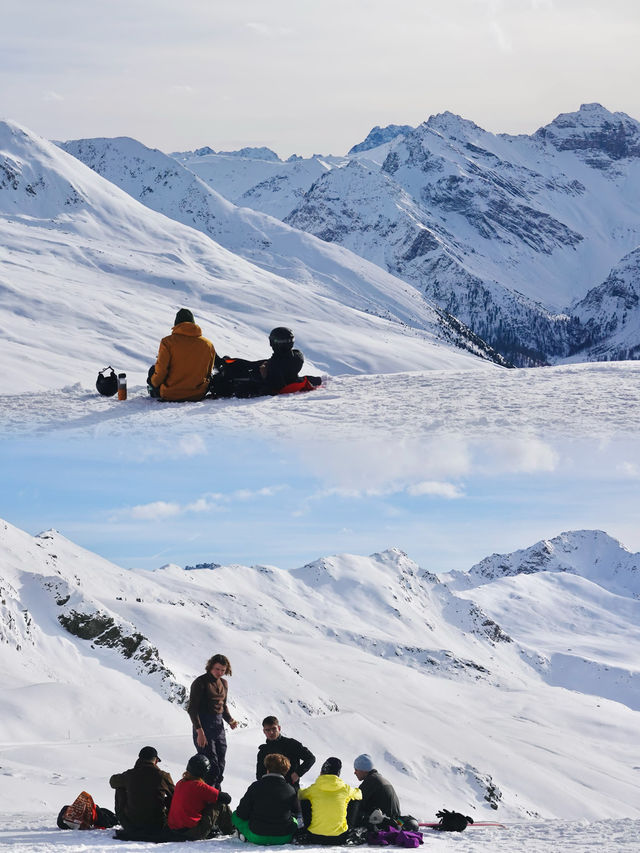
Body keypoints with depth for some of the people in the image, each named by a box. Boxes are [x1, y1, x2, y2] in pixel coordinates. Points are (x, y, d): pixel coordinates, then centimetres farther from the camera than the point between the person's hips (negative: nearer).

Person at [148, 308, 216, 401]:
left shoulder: (167, 342, -12)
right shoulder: (208, 345, -2)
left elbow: (160, 372, -12)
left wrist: (153, 382, 11)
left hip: (170, 395, -3)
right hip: (198, 395, 3)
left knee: (153, 370, 24)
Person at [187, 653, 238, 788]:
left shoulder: (223, 683, 13)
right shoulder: (201, 682, -10)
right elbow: (192, 708, -13)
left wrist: (230, 720, 4)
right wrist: (199, 731, -20)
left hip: (218, 726, 7)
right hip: (204, 725, -7)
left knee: (220, 767, 7)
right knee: (212, 767, -12)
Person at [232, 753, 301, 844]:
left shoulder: (255, 786, -7)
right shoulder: (291, 790, -4)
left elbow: (242, 814, -3)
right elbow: (297, 813, 9)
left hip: (257, 838, -2)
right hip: (283, 839, 2)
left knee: (236, 815, 22)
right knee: (294, 819, 35)